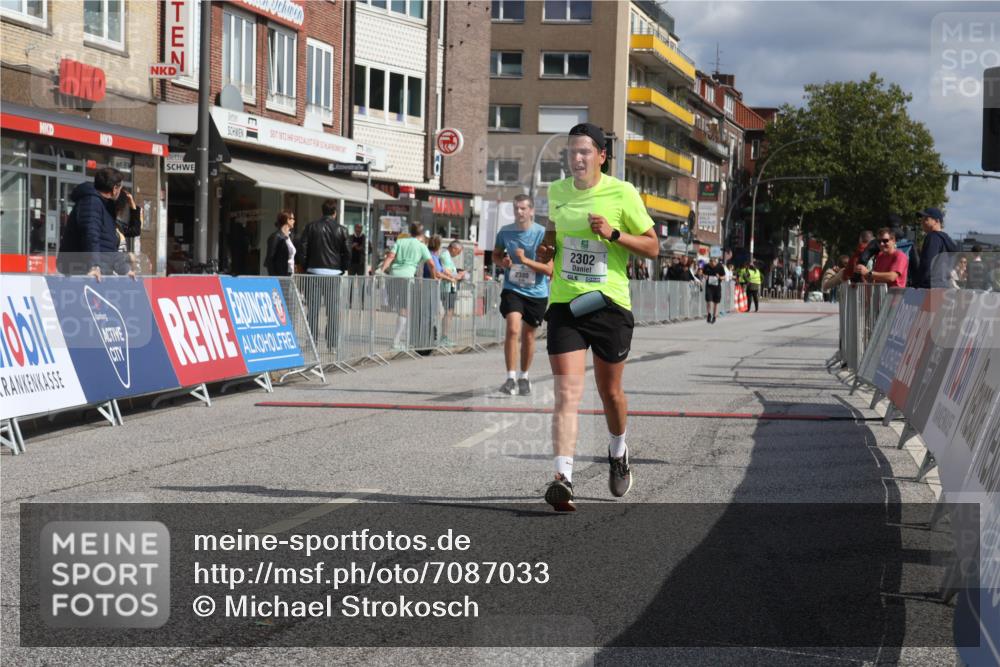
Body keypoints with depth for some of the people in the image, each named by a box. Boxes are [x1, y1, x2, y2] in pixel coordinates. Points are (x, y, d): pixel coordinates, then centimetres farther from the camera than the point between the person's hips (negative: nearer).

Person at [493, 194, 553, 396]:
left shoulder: (543, 234, -11)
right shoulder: (505, 232, -3)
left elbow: (550, 269, -13)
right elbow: (496, 255, 16)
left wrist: (525, 260, -24)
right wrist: (503, 262, -7)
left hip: (536, 292, 0)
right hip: (512, 289, 0)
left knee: (528, 335, 13)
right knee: (513, 328, -21)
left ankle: (524, 377, 33)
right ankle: (511, 378, -19)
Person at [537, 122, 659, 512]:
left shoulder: (622, 194, -5)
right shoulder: (557, 192, 7)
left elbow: (652, 247, -2)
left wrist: (614, 234, -18)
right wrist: (548, 246, 3)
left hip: (609, 304, -2)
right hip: (564, 304, 2)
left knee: (610, 391, 12)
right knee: (567, 392, -12)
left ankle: (618, 452, 42)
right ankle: (563, 478, -19)